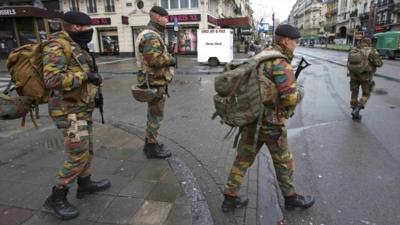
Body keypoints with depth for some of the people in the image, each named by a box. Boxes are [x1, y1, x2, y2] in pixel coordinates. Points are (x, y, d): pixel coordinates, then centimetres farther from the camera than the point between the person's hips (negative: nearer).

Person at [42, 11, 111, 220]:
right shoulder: (57, 46, -17)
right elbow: (52, 79, -29)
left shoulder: (76, 47, 13)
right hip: (69, 111, -10)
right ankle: (56, 197, 10)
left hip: (82, 108, 10)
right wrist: (85, 75, -24)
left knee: (86, 149, 18)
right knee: (77, 156, -6)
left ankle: (85, 184, 35)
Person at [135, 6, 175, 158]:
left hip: (154, 81, 11)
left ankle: (149, 143, 30)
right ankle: (152, 148, 12)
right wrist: (171, 60, -16)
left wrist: (167, 58, 6)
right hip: (156, 83, -11)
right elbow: (155, 59, -31)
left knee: (153, 114, 18)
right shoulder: (151, 36, -19)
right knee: (156, 116, -1)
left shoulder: (150, 35, 15)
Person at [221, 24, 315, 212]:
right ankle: (290, 197, 35)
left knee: (243, 159, 13)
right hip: (270, 122, -7)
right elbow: (290, 98, -26)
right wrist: (300, 91, -2)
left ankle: (230, 198, 23)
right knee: (283, 162, 14)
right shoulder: (280, 63, -18)